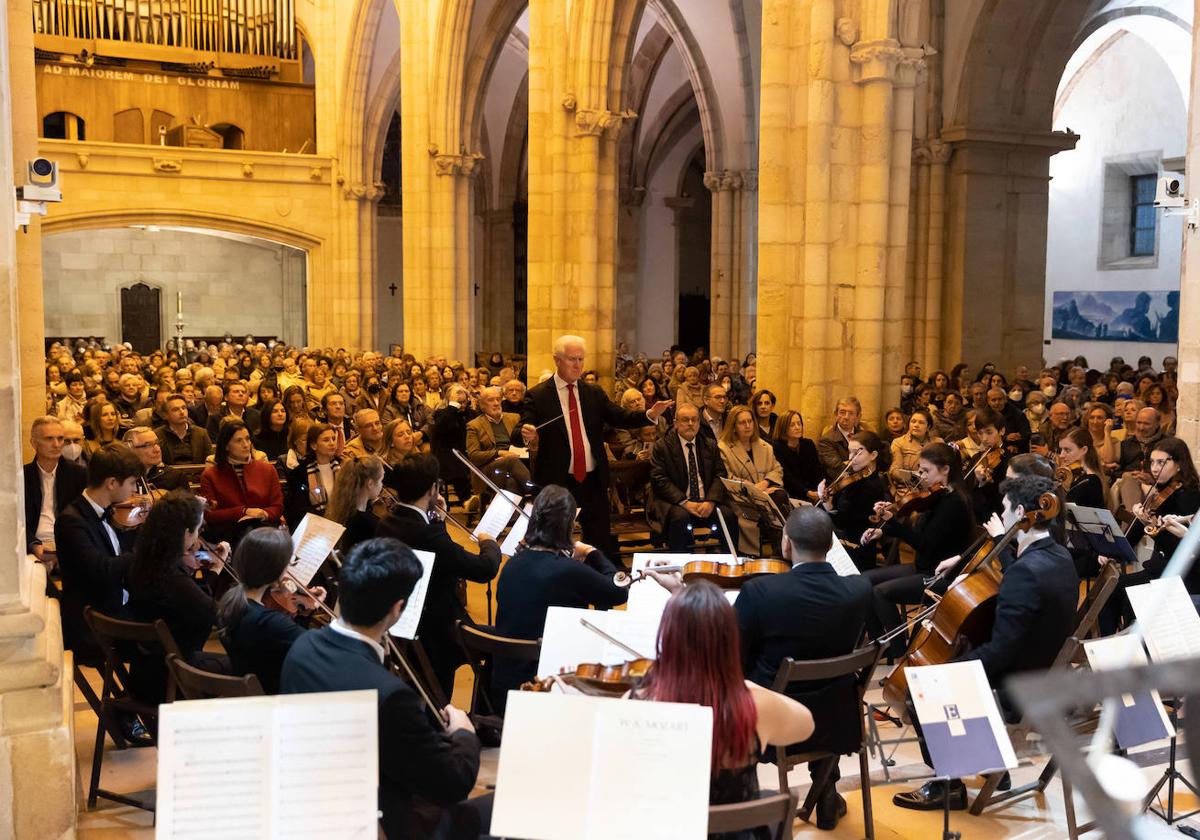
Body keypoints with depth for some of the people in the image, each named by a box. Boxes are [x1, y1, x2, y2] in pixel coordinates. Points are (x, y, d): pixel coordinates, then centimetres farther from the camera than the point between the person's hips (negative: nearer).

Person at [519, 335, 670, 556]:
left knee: (602, 544, 10)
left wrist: (651, 415, -15)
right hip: (556, 484, -4)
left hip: (593, 482, 4)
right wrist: (526, 435, -36)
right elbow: (521, 434, -12)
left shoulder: (594, 393, 8)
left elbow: (620, 418, 2)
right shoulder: (537, 396, -5)